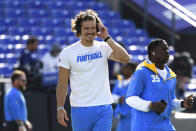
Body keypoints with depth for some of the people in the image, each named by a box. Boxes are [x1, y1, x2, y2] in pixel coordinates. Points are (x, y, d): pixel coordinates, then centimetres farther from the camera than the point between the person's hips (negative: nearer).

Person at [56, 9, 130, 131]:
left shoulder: (104, 48, 2)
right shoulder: (68, 52, -1)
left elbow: (125, 58, -14)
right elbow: (62, 82, 2)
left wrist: (107, 38, -14)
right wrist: (60, 108, -3)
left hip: (104, 108, 0)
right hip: (80, 109, 0)